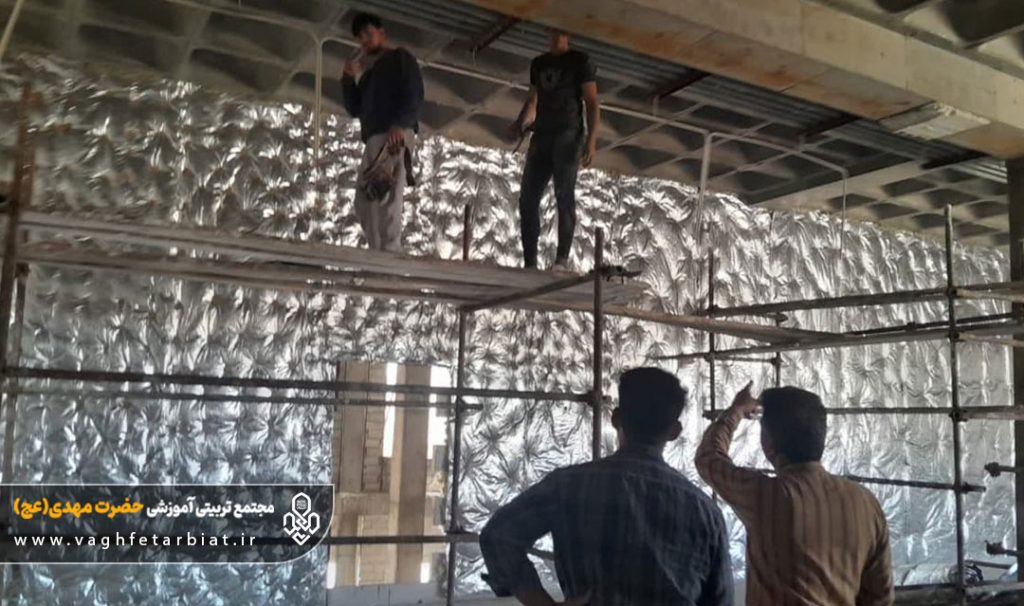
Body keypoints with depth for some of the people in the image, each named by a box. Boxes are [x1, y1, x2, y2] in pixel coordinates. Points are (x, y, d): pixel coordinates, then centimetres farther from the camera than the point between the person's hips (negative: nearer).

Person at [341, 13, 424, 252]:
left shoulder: (400, 57, 12)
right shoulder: (369, 74, 33)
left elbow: (415, 94, -4)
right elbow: (354, 109, 27)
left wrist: (400, 124, -20)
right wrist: (350, 78, 13)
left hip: (396, 135, -8)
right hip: (373, 139, 8)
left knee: (387, 193, -23)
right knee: (364, 199, -2)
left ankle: (391, 252, -31)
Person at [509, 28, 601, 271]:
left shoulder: (580, 61, 6)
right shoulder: (538, 64, 21)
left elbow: (592, 103, -1)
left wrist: (591, 140, -15)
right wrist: (520, 123, 5)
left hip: (569, 134, -5)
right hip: (541, 136, 5)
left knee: (564, 194, -16)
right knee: (527, 197, -6)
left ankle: (562, 258, -20)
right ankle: (529, 262, -6)